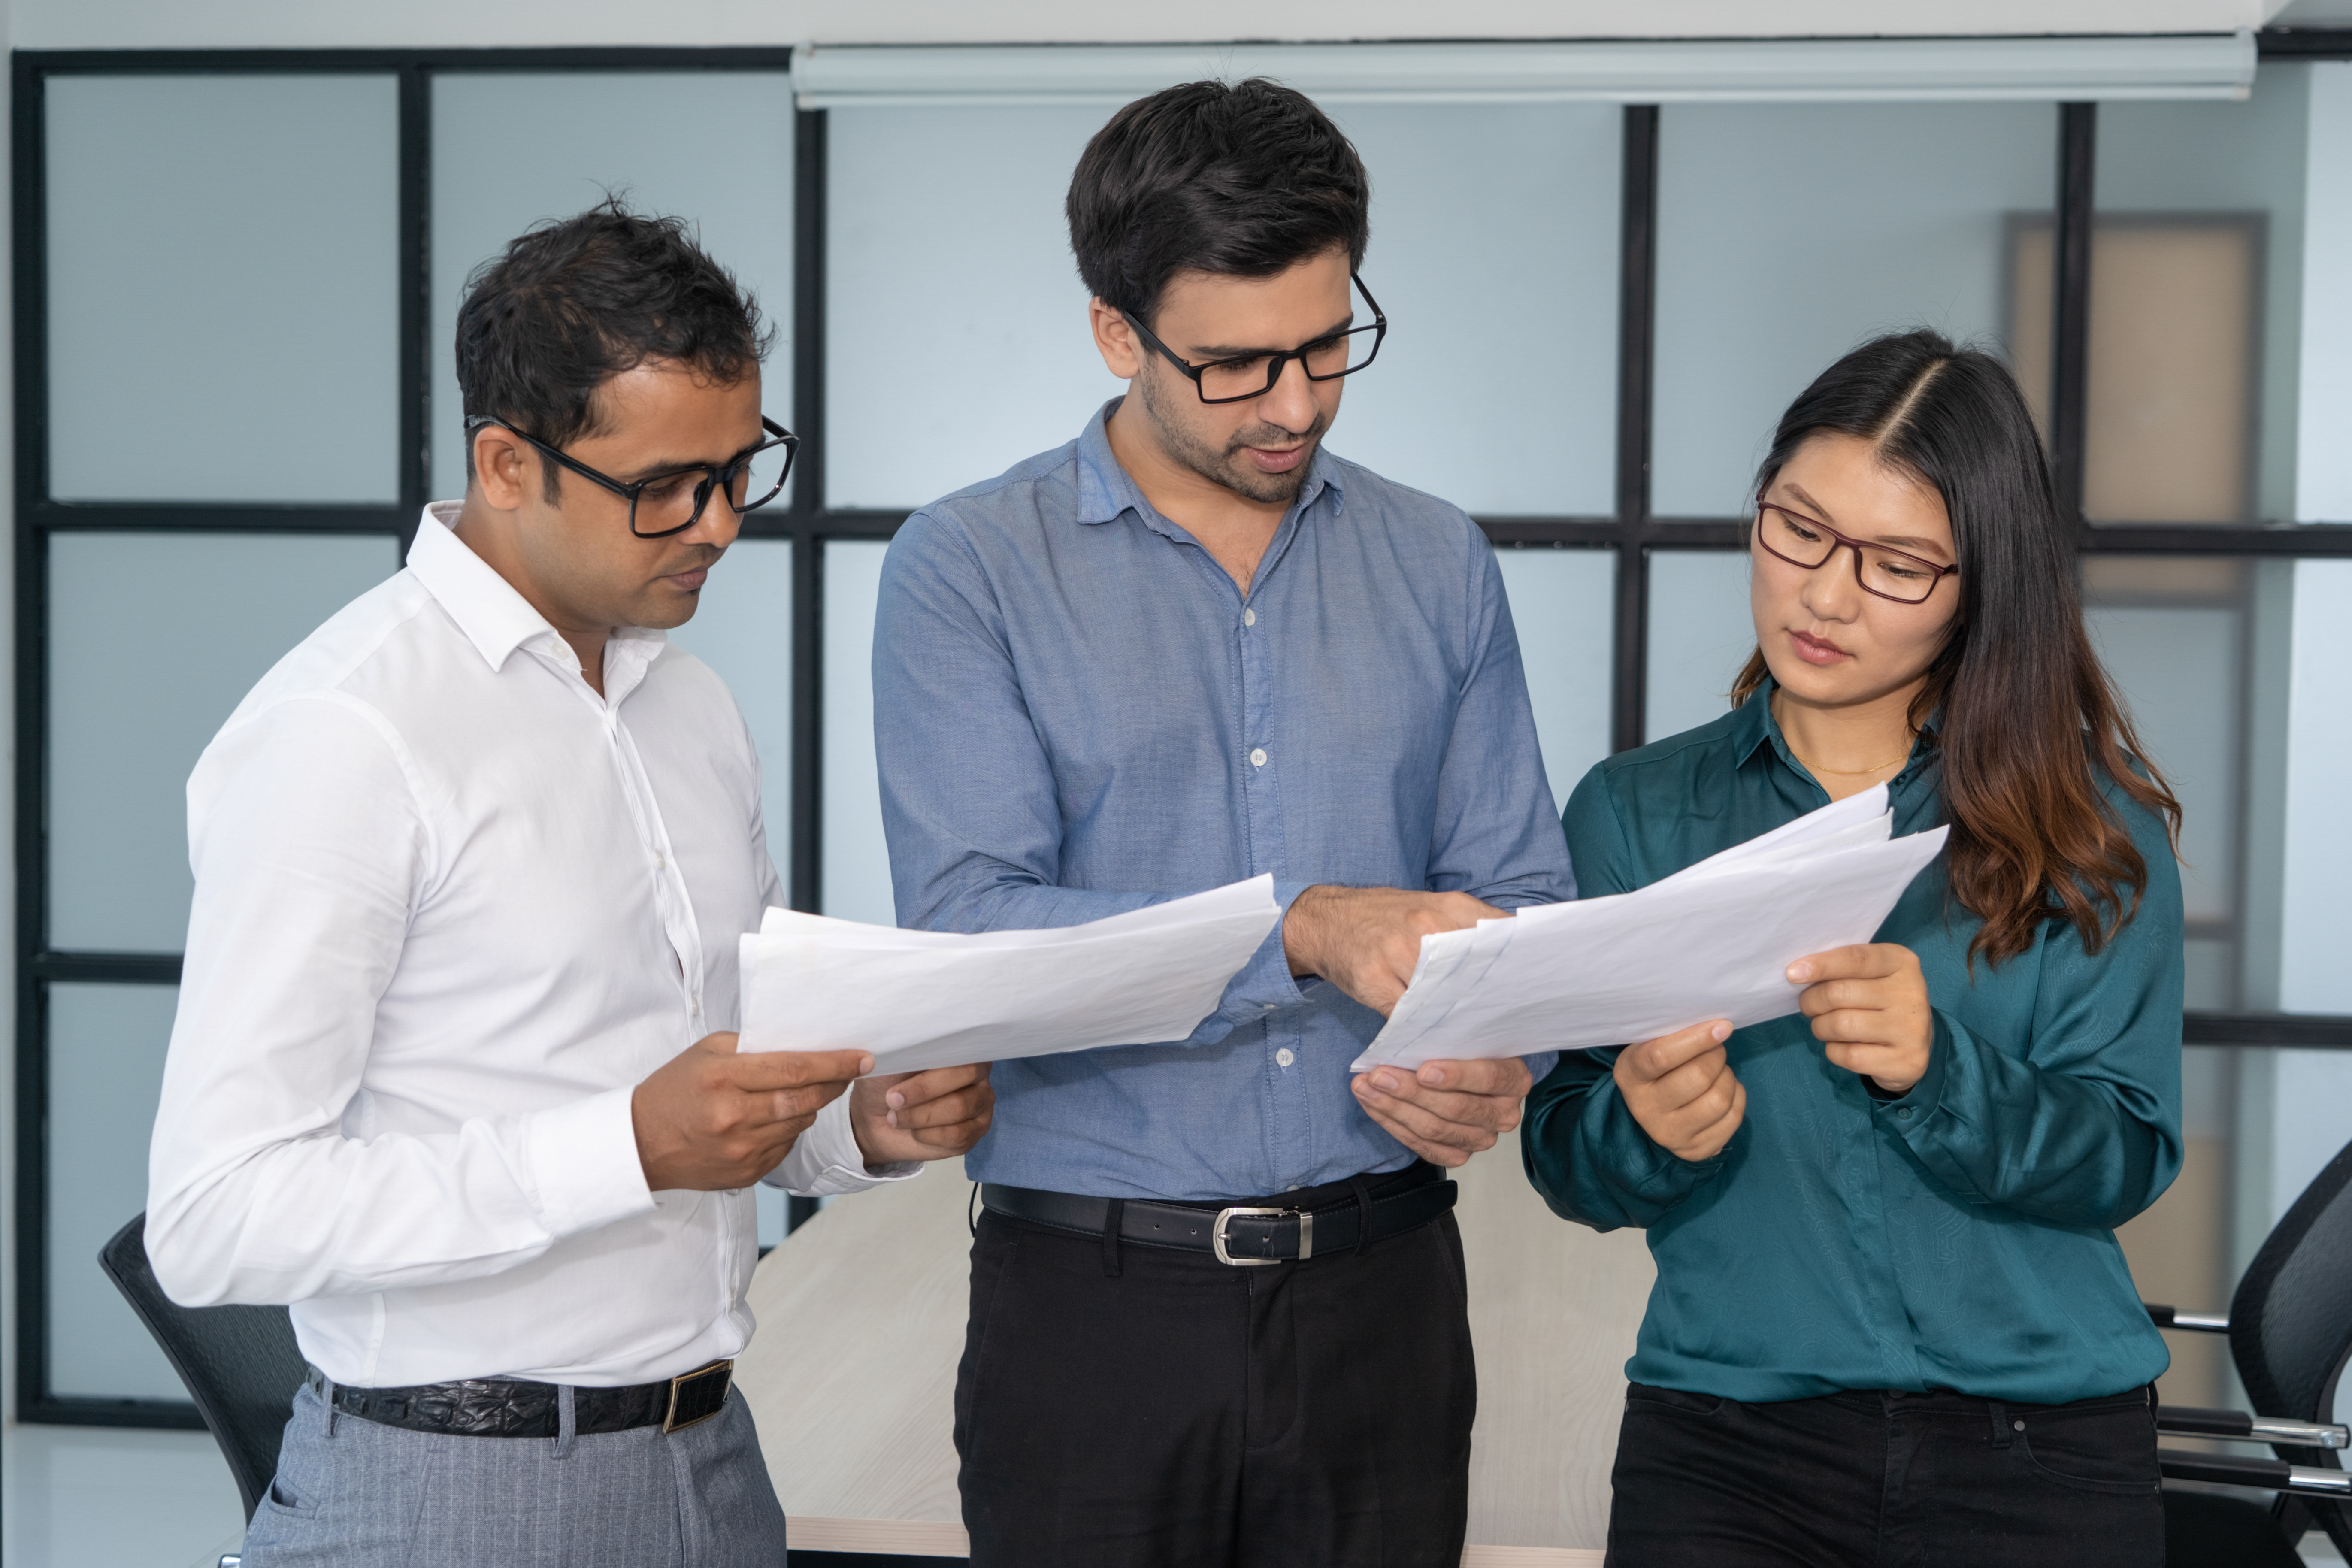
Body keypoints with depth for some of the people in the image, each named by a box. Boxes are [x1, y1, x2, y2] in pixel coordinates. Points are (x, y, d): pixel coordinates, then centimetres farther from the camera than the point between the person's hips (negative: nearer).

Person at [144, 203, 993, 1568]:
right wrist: (632, 1147, -25)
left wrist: (865, 1123, -2)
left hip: (713, 1458, 7)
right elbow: (214, 1219, -20)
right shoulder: (341, 737, -15)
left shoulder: (696, 710, 11)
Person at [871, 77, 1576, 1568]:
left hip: (1384, 1290, 3)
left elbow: (1521, 888, 9)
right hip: (1092, 1297, -3)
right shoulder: (969, 568, -4)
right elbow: (968, 930, -16)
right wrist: (1311, 929, -27)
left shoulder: (1439, 565, 8)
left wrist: (1502, 1063, -14)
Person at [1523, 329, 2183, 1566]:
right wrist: (1645, 1129, -21)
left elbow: (2127, 1159, -5)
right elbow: (1564, 1163, 1)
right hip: (1723, 1436, 1)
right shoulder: (1632, 813, 6)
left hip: (2042, 1455, 0)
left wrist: (1940, 1073, -22)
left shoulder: (2092, 827, 3)